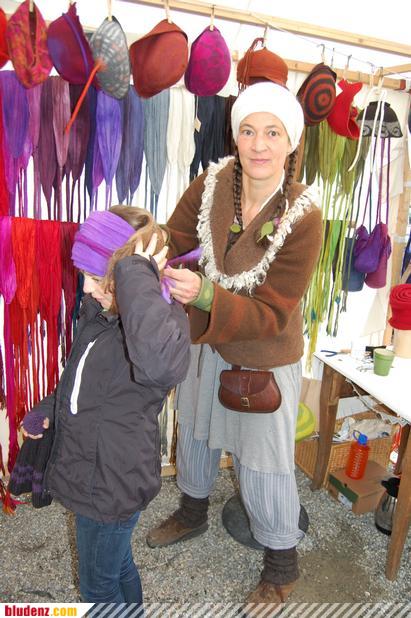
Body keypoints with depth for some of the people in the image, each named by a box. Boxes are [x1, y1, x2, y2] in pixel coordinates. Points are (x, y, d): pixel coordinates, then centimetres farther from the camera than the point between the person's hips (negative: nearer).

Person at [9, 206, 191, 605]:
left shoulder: (163, 318, -29)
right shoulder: (98, 310, -3)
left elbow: (161, 364, -56)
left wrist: (135, 275, -44)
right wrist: (47, 410, 5)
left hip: (112, 483, -8)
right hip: (92, 470, 8)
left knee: (99, 586, 19)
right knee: (117, 566, 31)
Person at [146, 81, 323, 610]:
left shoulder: (302, 217, -26)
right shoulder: (212, 184, -14)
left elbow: (272, 316, -26)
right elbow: (171, 243, -8)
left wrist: (204, 295, -41)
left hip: (265, 358, -5)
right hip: (205, 340, 5)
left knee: (263, 461, 9)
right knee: (193, 428, 25)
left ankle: (281, 563, 40)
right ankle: (193, 512, 56)